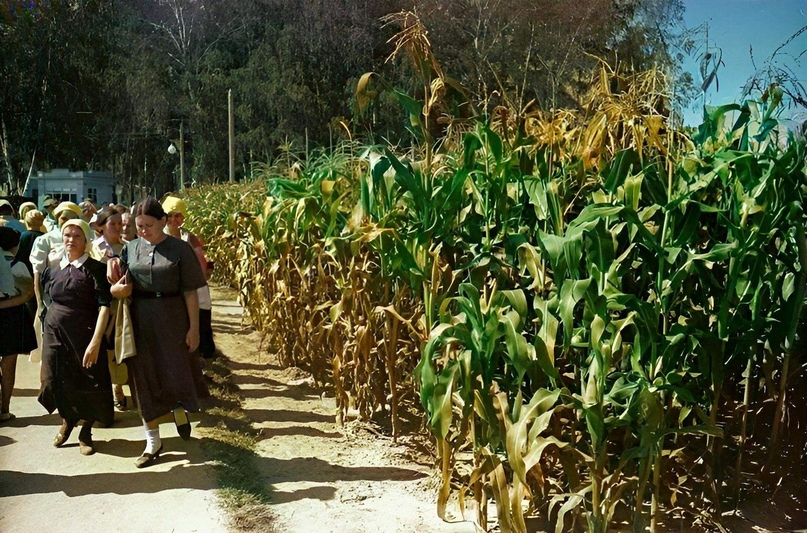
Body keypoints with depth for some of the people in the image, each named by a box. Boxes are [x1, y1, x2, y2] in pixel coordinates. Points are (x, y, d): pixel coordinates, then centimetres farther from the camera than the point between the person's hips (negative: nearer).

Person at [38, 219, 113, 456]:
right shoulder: (53, 268, 6)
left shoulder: (95, 268, -7)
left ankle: (86, 432, 23)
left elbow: (104, 305, -14)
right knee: (57, 381, 9)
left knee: (88, 384, 3)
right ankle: (67, 420, 37)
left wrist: (96, 341, -21)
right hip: (55, 333, 4)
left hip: (85, 334, -3)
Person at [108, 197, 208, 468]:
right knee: (144, 377, 7)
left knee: (176, 372, -3)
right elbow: (120, 287, 8)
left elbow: (190, 291, -6)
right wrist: (119, 287, -15)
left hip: (173, 318, -3)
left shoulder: (180, 248, -6)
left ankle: (179, 409, 33)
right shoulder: (130, 248, 4)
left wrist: (194, 327, -9)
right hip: (140, 319, 3)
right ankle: (152, 441, 19)